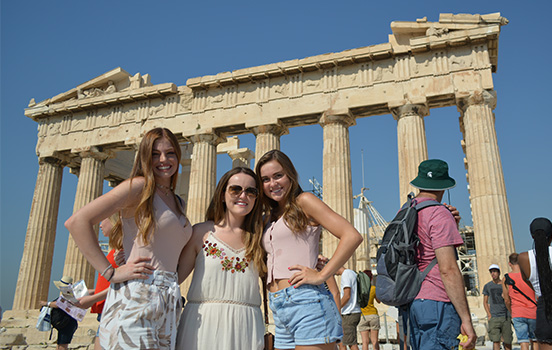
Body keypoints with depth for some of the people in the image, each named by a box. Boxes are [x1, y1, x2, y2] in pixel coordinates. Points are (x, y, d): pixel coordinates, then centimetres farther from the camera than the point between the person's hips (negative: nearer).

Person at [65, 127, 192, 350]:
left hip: (169, 305, 7)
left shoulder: (177, 203, 17)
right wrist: (111, 272, -14)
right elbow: (77, 222, -13)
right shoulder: (139, 186, -5)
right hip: (134, 299, -7)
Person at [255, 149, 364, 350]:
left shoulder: (303, 201, -1)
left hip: (305, 303, -7)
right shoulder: (271, 217, 20)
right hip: (278, 310, 7)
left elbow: (352, 236, -11)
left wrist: (321, 276, -14)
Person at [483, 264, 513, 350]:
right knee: (496, 340, -8)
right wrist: (489, 315, -2)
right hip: (493, 317, -1)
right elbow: (485, 302, 10)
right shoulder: (487, 286, 8)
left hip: (506, 316, 1)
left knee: (507, 340, 3)